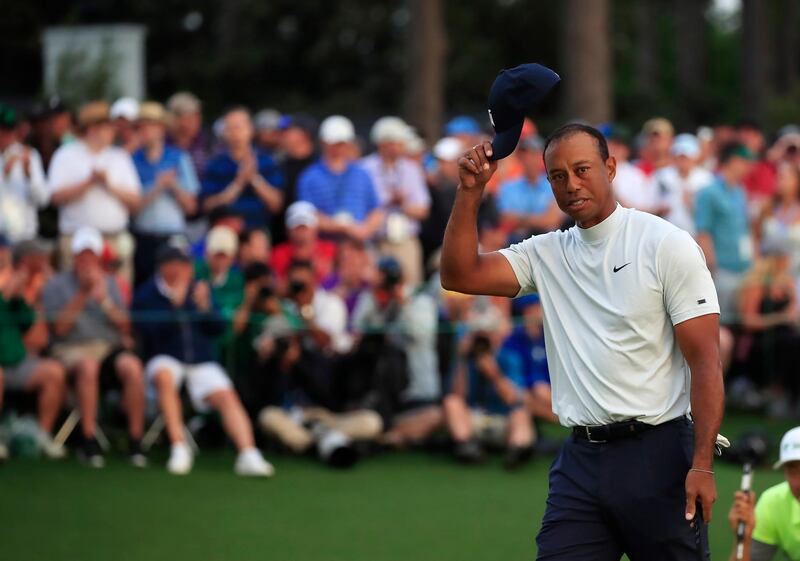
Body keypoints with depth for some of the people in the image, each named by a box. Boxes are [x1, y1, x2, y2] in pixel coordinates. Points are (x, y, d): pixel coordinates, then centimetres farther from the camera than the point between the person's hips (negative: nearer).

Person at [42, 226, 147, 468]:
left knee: (132, 366, -32)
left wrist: (104, 301, -7)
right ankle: (89, 441, -35)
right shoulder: (56, 285, 8)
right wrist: (82, 295, -11)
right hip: (72, 349, -3)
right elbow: (60, 328, -5)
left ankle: (136, 441, -27)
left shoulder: (108, 283, 18)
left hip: (109, 346, 3)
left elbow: (124, 325, 9)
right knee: (88, 365, -40)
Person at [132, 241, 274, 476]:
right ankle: (179, 447, -35)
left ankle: (248, 455, -35)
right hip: (166, 359, -3)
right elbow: (150, 331, -13)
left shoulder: (198, 289, 14)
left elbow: (217, 329, 10)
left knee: (227, 396, -22)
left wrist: (205, 307, -8)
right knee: (164, 376, -38)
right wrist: (175, 304, -21)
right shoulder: (147, 294, 3)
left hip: (202, 362, 3)